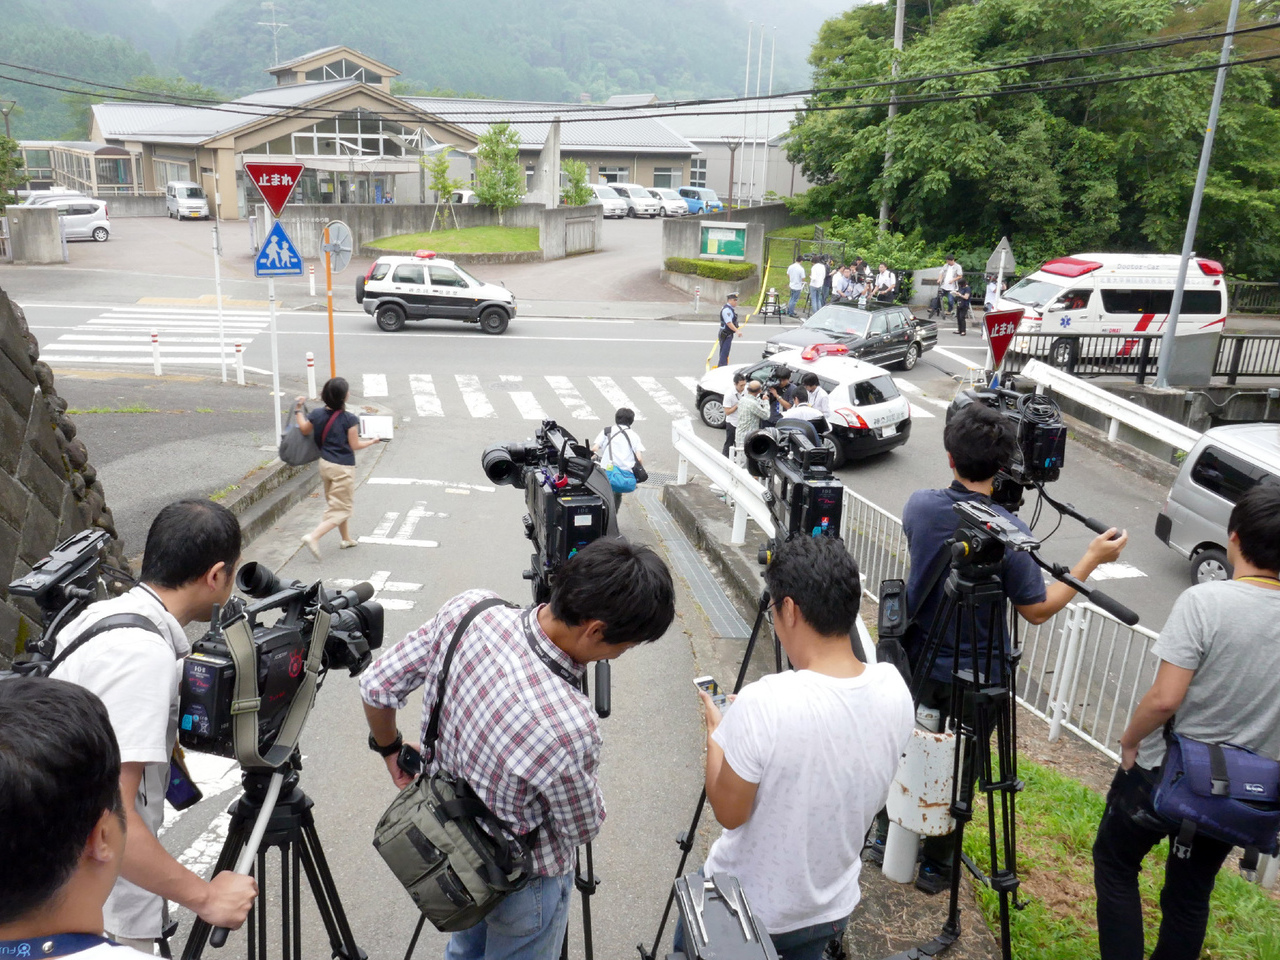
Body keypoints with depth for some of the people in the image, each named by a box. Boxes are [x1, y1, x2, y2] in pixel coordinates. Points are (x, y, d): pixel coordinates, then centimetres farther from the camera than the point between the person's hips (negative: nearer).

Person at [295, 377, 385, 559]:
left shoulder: (317, 414, -3)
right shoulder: (349, 419, -19)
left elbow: (304, 430, 15)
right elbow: (355, 445, -12)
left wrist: (298, 410, 25)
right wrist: (372, 441, 5)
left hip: (324, 464, 7)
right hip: (343, 468, -7)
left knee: (335, 503, 24)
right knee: (341, 509, 2)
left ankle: (346, 539, 36)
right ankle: (313, 537, -14)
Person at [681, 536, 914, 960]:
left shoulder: (764, 704, -32)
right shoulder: (895, 691, -14)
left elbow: (729, 812, -19)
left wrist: (715, 730, -5)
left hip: (743, 908, -4)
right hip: (832, 909, 4)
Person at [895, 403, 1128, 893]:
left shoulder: (919, 506, -12)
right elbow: (1037, 609, -13)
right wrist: (1092, 559, -6)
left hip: (917, 663, 3)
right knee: (957, 769, 15)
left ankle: (887, 837, 39)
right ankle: (935, 865, 28)